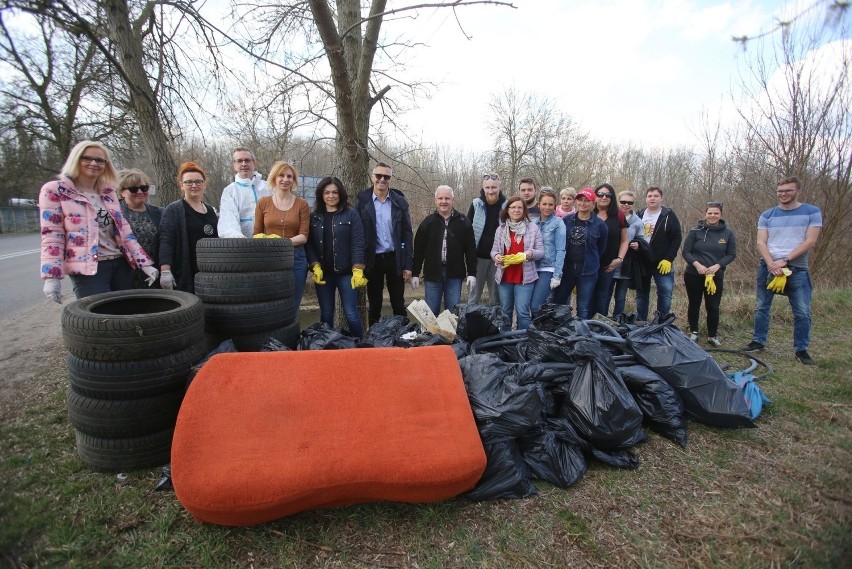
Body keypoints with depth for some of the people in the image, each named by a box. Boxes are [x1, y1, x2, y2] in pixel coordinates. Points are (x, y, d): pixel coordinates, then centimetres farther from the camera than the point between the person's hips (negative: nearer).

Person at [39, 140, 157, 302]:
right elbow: (52, 236, -5)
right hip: (88, 269, -5)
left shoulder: (108, 192, 13)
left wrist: (145, 263, 2)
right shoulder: (55, 191, 0)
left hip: (121, 264, 5)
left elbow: (124, 229, 10)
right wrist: (52, 276, -13)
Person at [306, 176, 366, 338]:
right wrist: (315, 267, -10)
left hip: (346, 272, -3)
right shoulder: (314, 217, 8)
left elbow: (358, 244, -5)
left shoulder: (351, 215, 1)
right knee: (326, 314, 10)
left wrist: (358, 271, -15)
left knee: (351, 313, -3)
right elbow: (309, 244, 4)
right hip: (322, 273, 3)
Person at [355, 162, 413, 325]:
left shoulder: (399, 202, 1)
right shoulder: (362, 201, -2)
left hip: (395, 258, 1)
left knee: (399, 304, 9)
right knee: (374, 304, 11)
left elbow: (407, 234, 2)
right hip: (373, 260, 0)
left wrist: (408, 264, -3)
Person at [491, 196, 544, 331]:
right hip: (504, 276, 3)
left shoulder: (533, 227, 1)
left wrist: (531, 253, -21)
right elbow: (494, 250, 12)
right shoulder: (501, 229, 8)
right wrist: (496, 256, -11)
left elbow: (541, 252, 1)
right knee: (505, 311, 13)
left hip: (525, 277, -3)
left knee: (522, 312, -4)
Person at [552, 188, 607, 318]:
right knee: (557, 303, 7)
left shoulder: (599, 225, -3)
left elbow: (601, 248, 7)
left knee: (584, 309, 5)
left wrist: (590, 261, 10)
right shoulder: (566, 221, 3)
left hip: (588, 271, -2)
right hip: (566, 268, 2)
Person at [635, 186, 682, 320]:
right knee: (641, 295, 11)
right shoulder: (639, 215, 8)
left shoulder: (669, 216, -2)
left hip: (662, 264, -3)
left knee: (665, 295, -3)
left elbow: (677, 238, -6)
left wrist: (668, 259, -14)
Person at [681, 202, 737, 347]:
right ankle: (694, 333, 24)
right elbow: (685, 251, -4)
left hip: (716, 276, 1)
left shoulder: (727, 233, -1)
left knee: (713, 307, 2)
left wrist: (717, 266, -14)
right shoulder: (696, 231, -5)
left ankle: (712, 336, 17)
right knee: (694, 304, 10)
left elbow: (731, 254, 2)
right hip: (693, 275, 0)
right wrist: (697, 264, -18)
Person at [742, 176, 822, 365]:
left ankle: (801, 349, 12)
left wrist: (784, 260, -15)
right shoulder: (767, 215, 7)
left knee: (802, 312, 0)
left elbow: (810, 242, -7)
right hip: (768, 267, 2)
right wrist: (772, 264, -14)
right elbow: (761, 243, 1)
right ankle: (758, 341, 19)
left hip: (797, 269, -2)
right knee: (762, 307, 7)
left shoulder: (812, 212, 2)